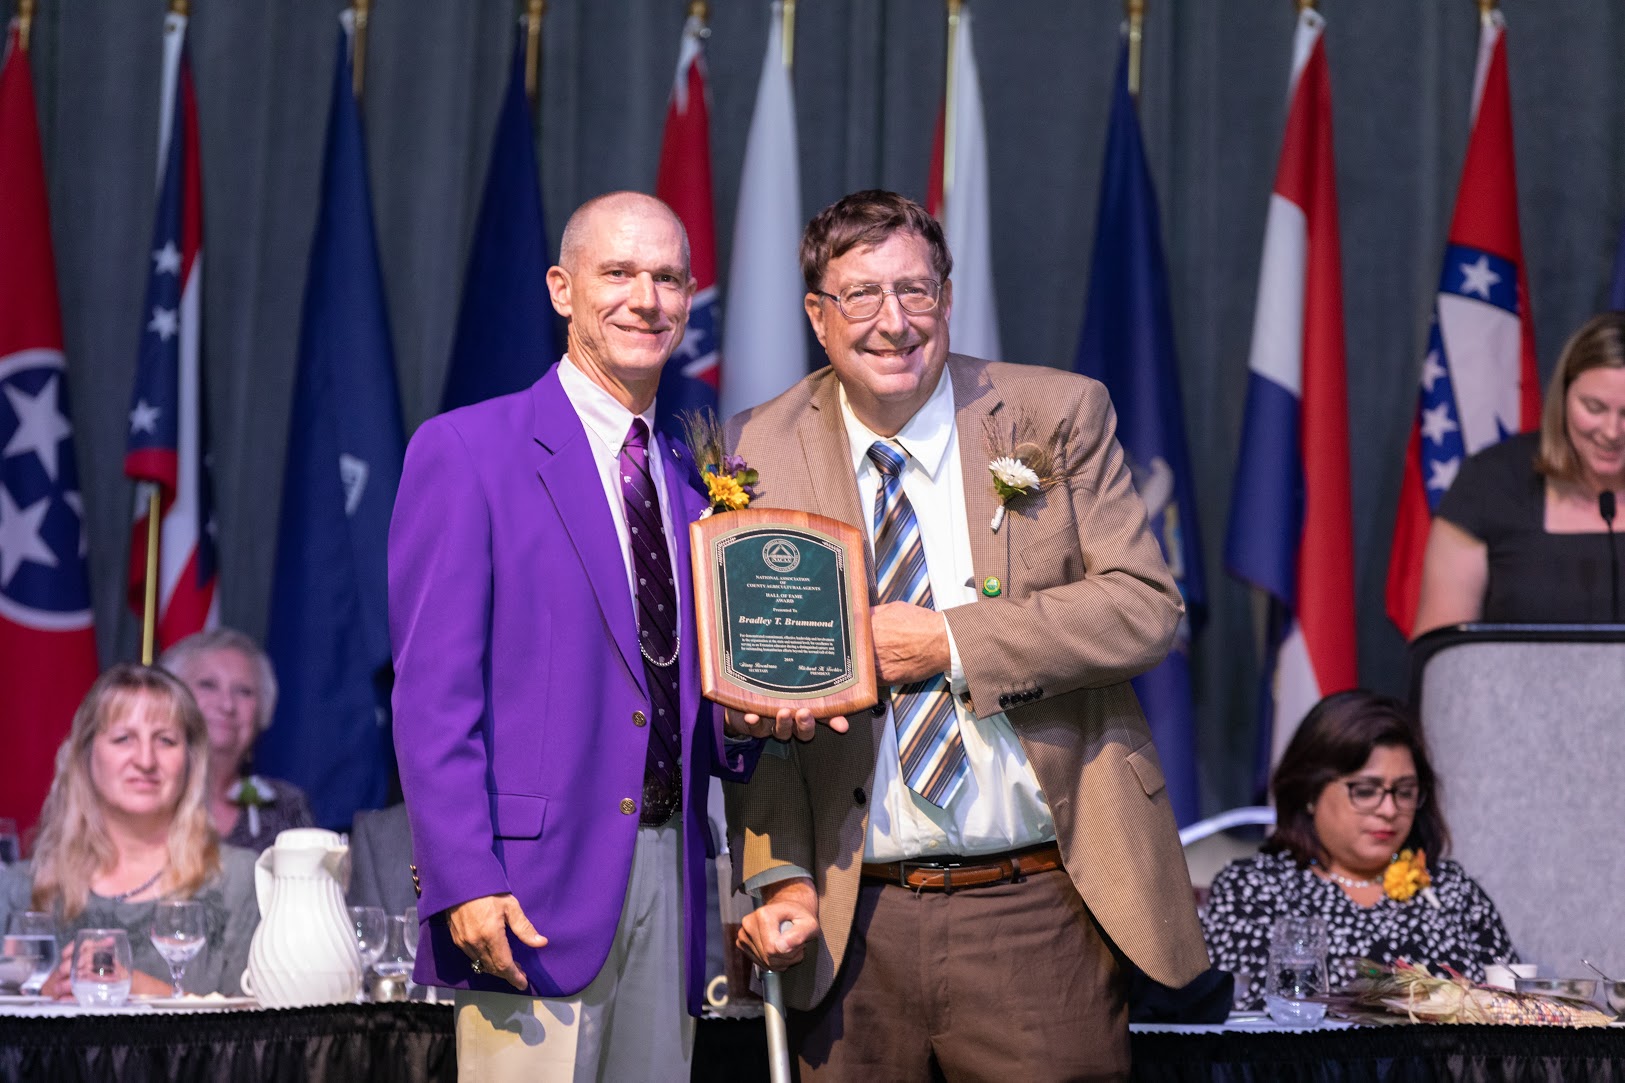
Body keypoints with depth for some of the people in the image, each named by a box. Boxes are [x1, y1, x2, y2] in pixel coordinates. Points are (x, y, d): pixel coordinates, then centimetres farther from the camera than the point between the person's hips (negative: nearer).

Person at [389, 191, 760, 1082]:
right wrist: (464, 881, -17)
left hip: (669, 878, 6)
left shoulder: (693, 482, 18)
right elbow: (431, 690, -8)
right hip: (533, 888, -6)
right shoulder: (465, 452, -2)